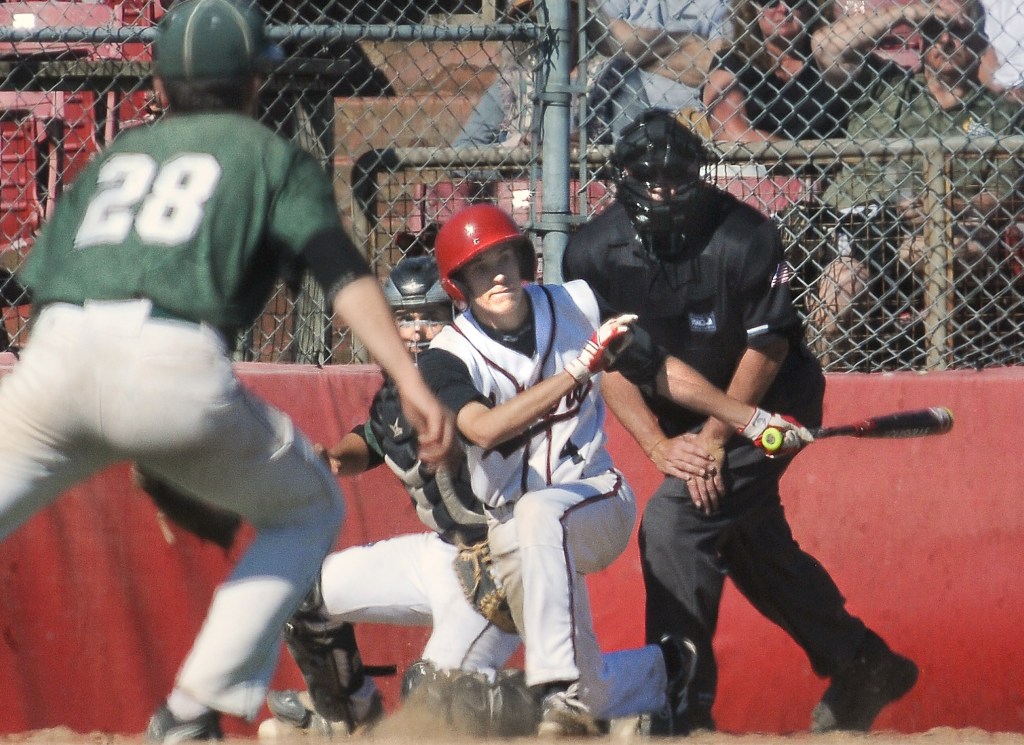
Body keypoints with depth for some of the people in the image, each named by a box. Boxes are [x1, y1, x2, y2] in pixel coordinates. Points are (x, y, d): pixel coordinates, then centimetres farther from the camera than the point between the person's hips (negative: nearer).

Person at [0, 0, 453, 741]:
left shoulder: (113, 158, 31)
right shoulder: (270, 155, 20)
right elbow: (342, 271, 4)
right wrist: (411, 381, -7)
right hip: (175, 371, -2)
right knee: (309, 511, 21)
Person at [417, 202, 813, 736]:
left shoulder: (576, 306, -1)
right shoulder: (447, 358, -9)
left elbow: (661, 372, 10)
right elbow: (483, 430, -28)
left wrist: (752, 421, 10)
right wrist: (576, 370, -33)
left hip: (598, 498, -1)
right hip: (514, 533, 1)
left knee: (538, 512, -38)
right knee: (594, 695, -6)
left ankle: (563, 695, -44)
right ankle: (663, 670, 29)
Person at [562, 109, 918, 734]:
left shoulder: (744, 237, -22)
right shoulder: (593, 252, -11)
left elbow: (767, 348, -15)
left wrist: (714, 438, -17)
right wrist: (660, 445, -19)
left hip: (767, 406, -6)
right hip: (683, 420, 6)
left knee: (672, 523, -21)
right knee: (755, 547, 15)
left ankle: (683, 706, -18)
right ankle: (864, 667, 33)